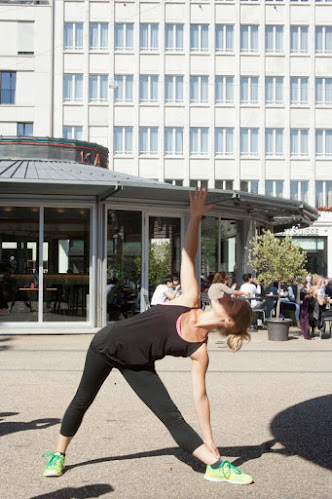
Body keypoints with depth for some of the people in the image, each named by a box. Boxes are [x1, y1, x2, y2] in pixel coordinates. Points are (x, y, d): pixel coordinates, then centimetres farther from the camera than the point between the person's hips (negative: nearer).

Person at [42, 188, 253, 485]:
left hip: (137, 366, -1)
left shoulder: (199, 351, -18)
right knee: (82, 401, 14)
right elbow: (188, 255, -17)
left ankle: (216, 466, -3)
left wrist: (209, 442, -14)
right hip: (107, 344, 1)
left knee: (172, 417, -12)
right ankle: (58, 455, 35)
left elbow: (200, 394, -14)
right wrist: (195, 217, -29)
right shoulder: (190, 300, -17)